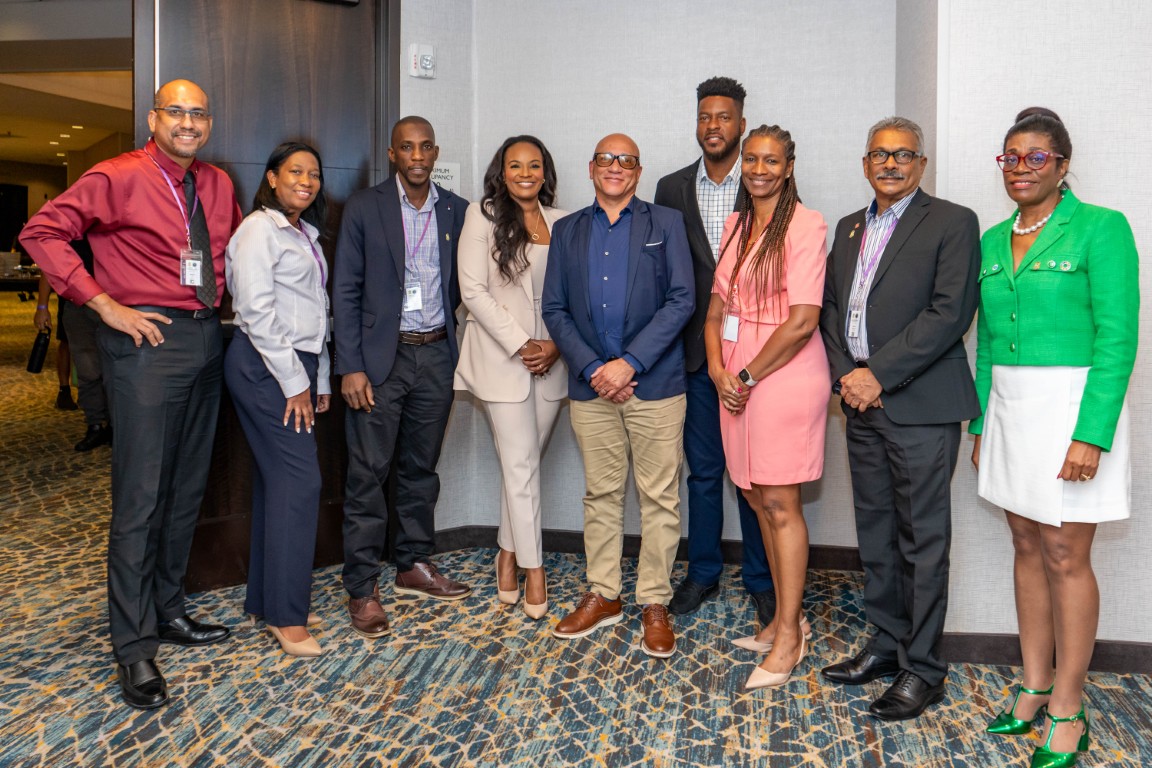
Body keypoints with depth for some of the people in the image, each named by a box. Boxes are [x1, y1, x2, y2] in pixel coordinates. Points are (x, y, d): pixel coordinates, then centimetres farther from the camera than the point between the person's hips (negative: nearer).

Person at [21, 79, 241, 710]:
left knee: (187, 489, 14)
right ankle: (133, 646, 7)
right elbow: (41, 232, -9)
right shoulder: (118, 178, -6)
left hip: (207, 338, 7)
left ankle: (167, 610, 30)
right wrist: (105, 304, -14)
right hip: (147, 340, -7)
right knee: (139, 497, -5)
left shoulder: (218, 185, 12)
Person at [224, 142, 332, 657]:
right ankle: (286, 616, -4)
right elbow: (257, 311, -15)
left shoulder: (305, 234, 19)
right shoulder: (260, 229, -7)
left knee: (276, 479, 10)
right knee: (299, 480, -11)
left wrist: (319, 379, 16)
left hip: (295, 367, 9)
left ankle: (264, 599, 19)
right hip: (264, 366, -9)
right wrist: (294, 381, -14)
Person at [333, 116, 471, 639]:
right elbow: (345, 290, -4)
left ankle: (414, 566, 28)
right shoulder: (364, 208, -2)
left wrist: (455, 349, 2)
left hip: (436, 355, 4)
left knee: (421, 468, 14)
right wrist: (349, 367, -10)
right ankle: (362, 588, 8)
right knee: (368, 473, -2)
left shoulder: (457, 211, 8)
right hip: (380, 358, -3)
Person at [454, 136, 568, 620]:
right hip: (503, 357, -3)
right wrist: (521, 344, -12)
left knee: (522, 462, 11)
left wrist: (556, 344, -7)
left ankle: (508, 553, 27)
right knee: (521, 465, -2)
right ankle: (533, 570, 8)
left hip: (551, 359, 3)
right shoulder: (483, 217, -1)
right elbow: (473, 290, -7)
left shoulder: (562, 223, 9)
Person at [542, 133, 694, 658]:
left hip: (655, 384, -2)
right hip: (591, 385, 3)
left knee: (659, 498, 3)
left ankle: (654, 604, 17)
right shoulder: (567, 231, 12)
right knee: (600, 495, 12)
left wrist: (629, 363, -14)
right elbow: (554, 309, 6)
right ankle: (603, 595, 26)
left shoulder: (665, 224, 4)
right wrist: (592, 369, -8)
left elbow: (681, 300, -6)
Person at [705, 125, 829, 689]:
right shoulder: (736, 226, 14)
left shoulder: (805, 224, -8)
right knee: (758, 499, 12)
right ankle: (788, 616, 27)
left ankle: (788, 635, 12)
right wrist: (717, 367, -3)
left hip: (785, 374, -7)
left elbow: (803, 321, -15)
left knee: (780, 503, -2)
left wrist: (749, 375, -10)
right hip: (736, 378, 7)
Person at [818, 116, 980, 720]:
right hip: (862, 402, 6)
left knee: (923, 540, 1)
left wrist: (879, 374, -16)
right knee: (875, 534, 14)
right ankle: (886, 645, 28)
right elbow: (829, 306, 13)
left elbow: (950, 313, -13)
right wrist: (845, 375, -3)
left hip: (920, 405, -6)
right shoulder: (849, 228, 17)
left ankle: (922, 668, 13)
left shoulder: (952, 222, -3)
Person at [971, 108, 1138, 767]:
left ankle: (1068, 712, 15)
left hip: (1072, 406, -6)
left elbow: (1117, 338, -13)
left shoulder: (1100, 229, -7)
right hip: (1009, 408, 6)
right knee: (1027, 547, 12)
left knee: (1066, 557, 0)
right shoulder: (993, 241, 11)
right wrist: (981, 425, 12)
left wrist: (1091, 435, -20)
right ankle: (1035, 687, 26)